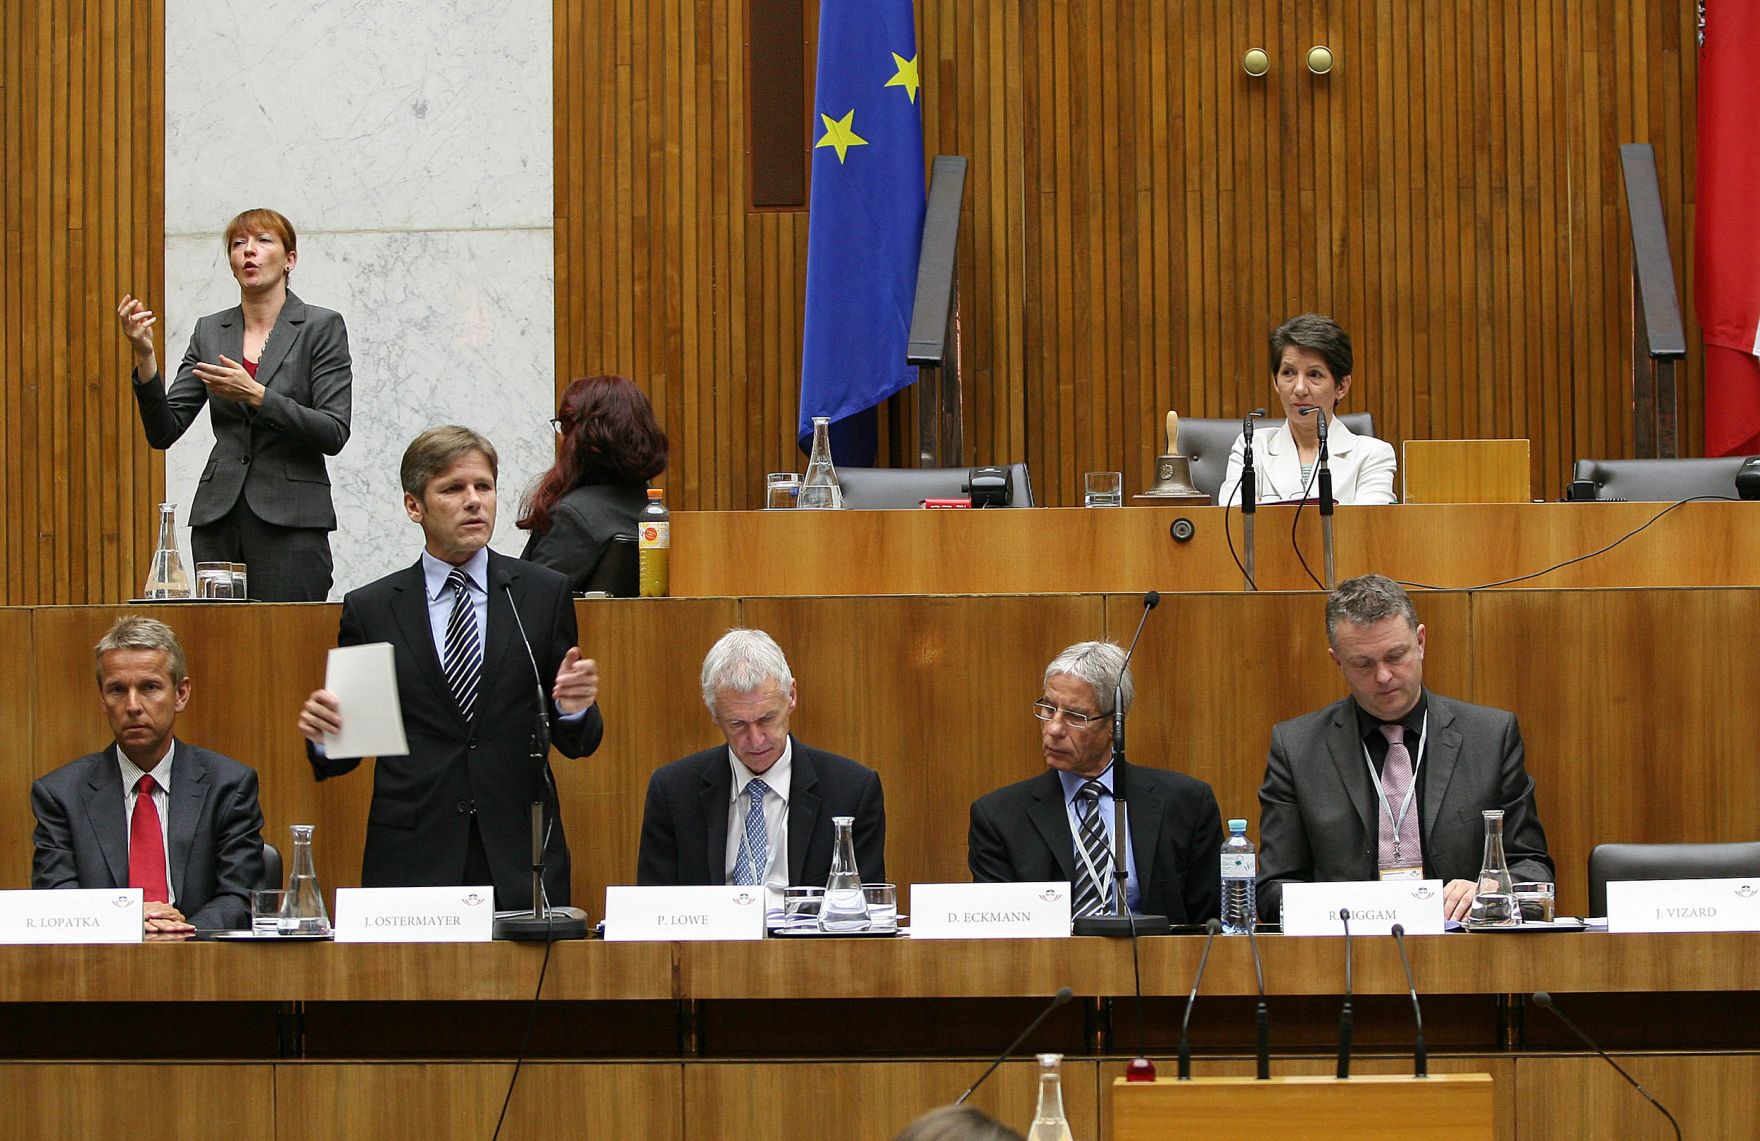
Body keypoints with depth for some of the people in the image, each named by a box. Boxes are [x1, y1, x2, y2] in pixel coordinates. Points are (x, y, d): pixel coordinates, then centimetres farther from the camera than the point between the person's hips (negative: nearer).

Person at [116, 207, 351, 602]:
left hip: (289, 521, -4)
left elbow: (334, 433, -8)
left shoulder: (321, 327, 0)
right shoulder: (210, 331, 12)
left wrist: (255, 395, -17)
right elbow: (164, 432, 7)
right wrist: (145, 356, -7)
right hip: (219, 517, 4)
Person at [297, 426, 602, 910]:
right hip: (411, 864, 0)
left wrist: (576, 710, -13)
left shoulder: (545, 594, 7)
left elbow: (576, 743, 9)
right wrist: (322, 736, -13)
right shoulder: (369, 609, 6)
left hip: (520, 865, 0)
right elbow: (345, 752, 8)